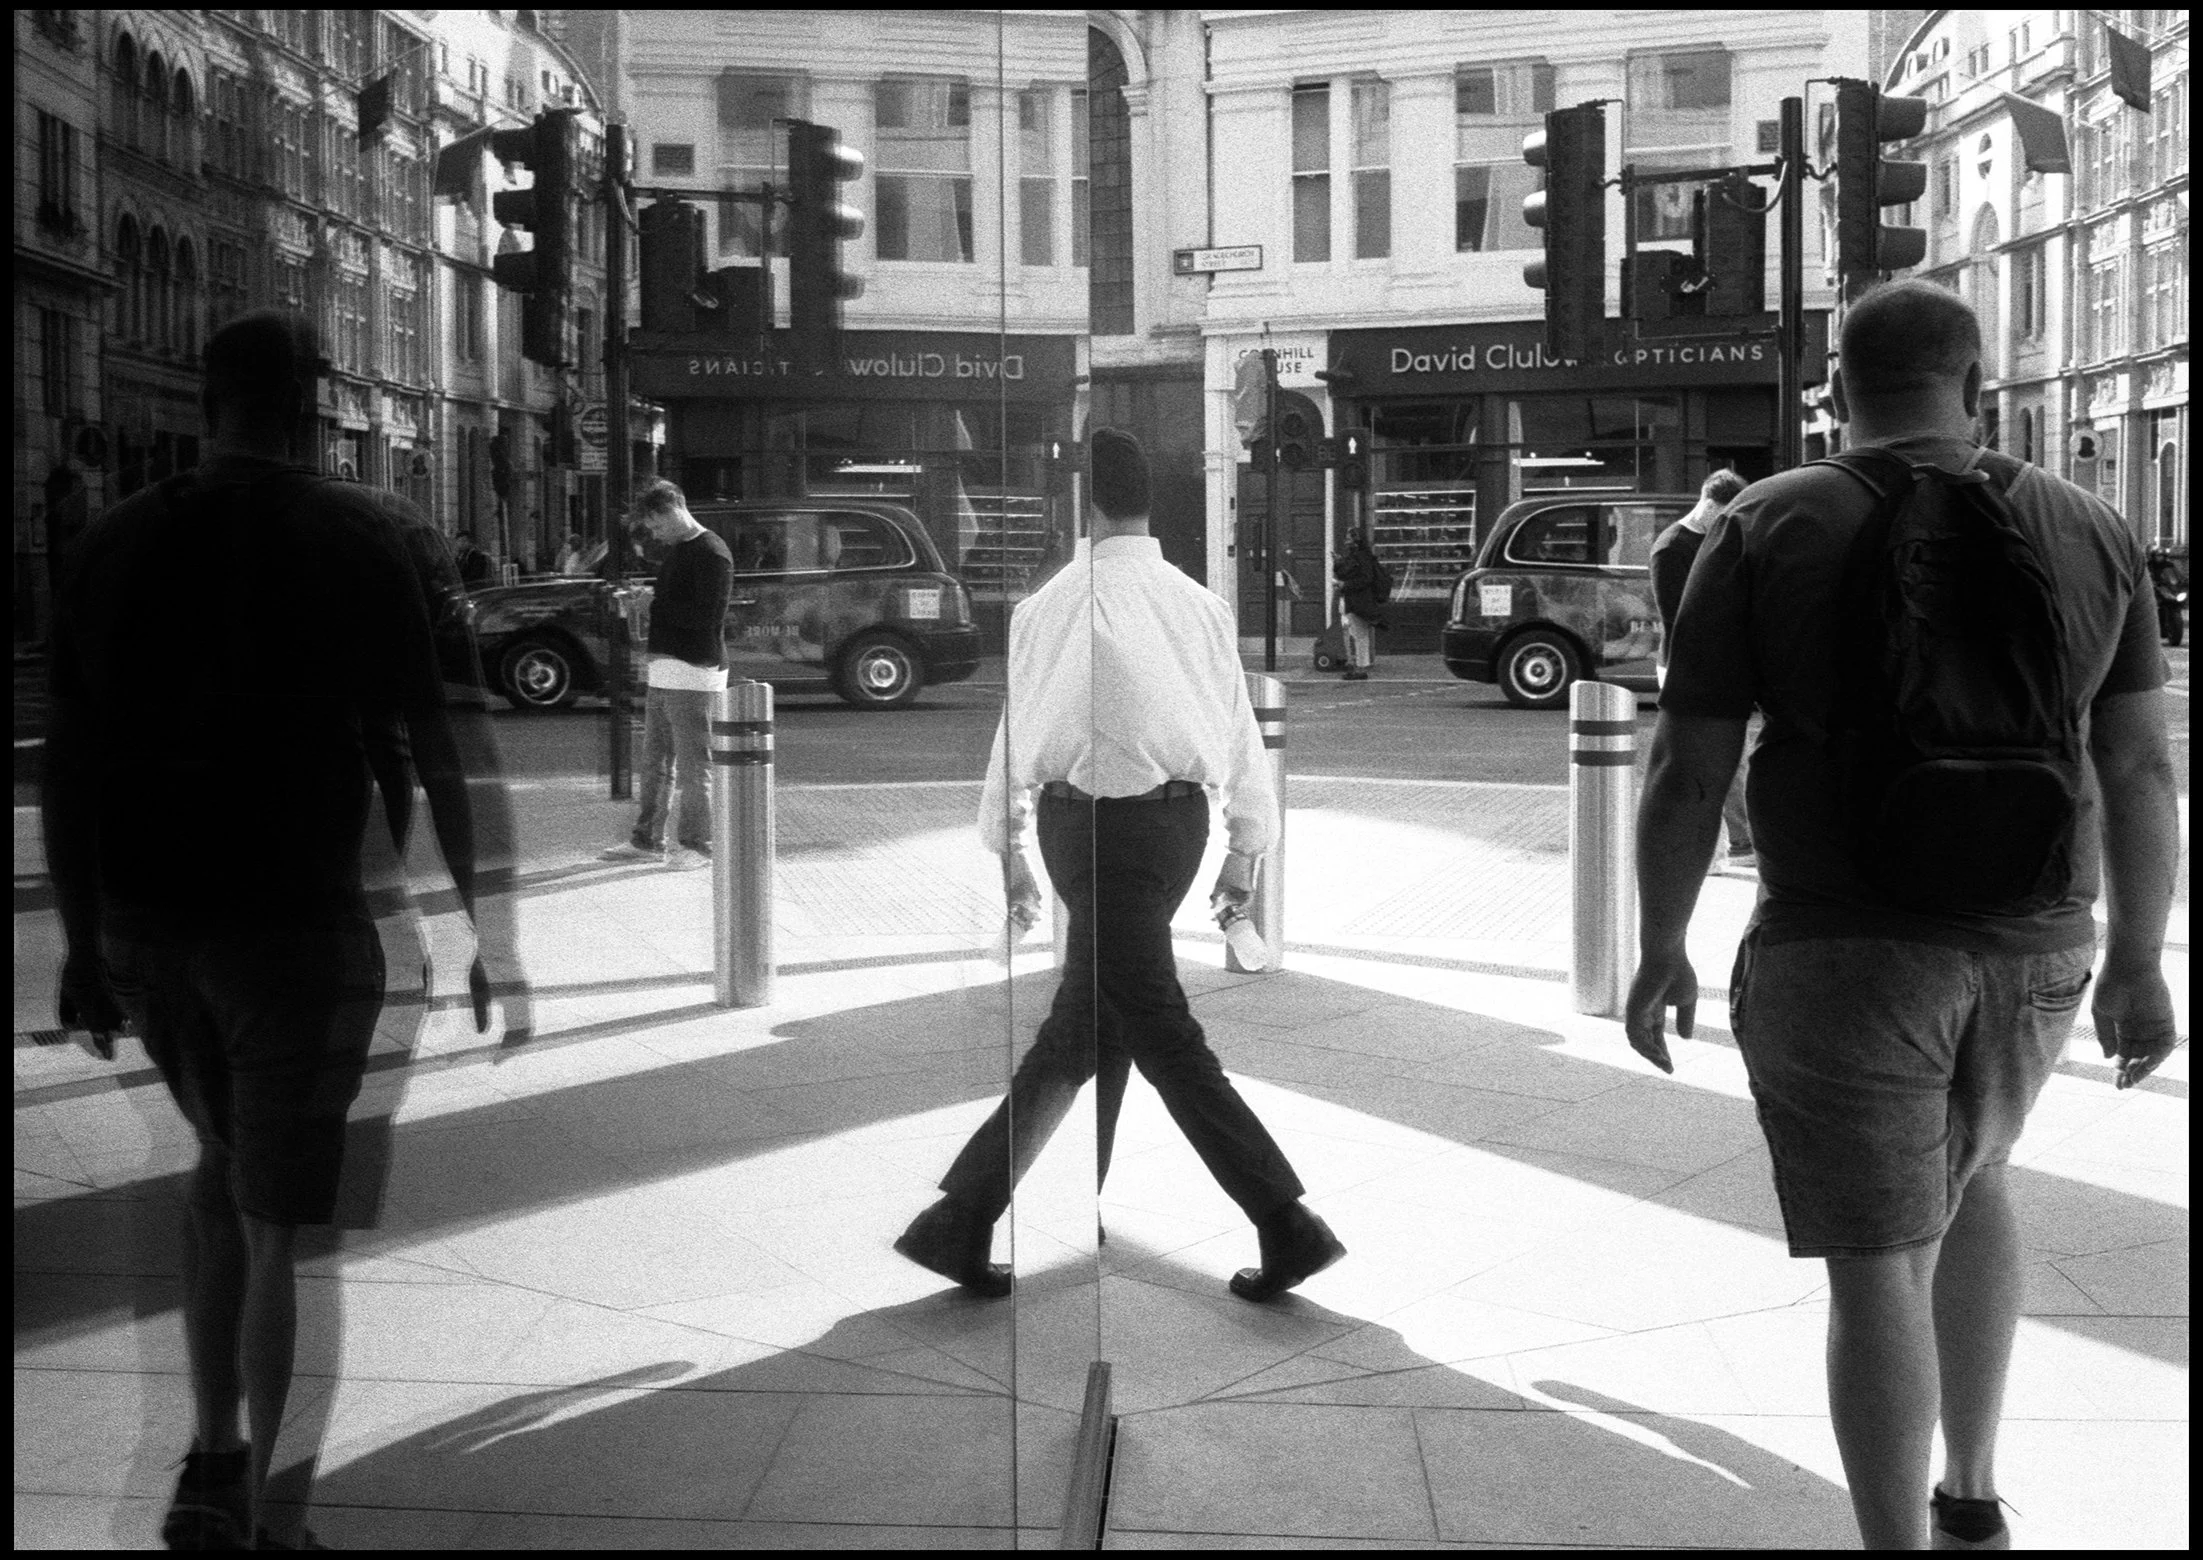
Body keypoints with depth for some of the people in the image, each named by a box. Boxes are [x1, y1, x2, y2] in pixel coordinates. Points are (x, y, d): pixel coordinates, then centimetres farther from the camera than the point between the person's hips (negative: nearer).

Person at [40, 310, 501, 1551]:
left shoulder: (118, 542, 6)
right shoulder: (356, 534, -4)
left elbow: (66, 763, 7)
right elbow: (431, 742, -6)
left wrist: (84, 943, 13)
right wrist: (478, 907, 2)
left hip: (141, 921, 4)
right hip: (292, 917, -4)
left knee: (223, 1164, 23)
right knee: (274, 1220, 5)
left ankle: (215, 1453, 19)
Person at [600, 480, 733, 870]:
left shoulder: (712, 554, -12)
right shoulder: (674, 551, 18)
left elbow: (707, 616, -21)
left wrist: (655, 604, -15)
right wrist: (651, 659, 11)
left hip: (693, 672, -9)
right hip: (663, 672, 9)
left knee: (692, 764, -3)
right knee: (654, 762, 13)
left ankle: (696, 845, 4)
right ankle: (647, 841, 20)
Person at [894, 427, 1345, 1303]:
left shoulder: (1051, 607, -5)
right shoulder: (1201, 607, 6)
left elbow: (1017, 729, 1)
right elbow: (1241, 727, 8)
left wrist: (1007, 848, 13)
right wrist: (1246, 846, 18)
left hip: (1094, 822, -5)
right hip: (1179, 814, 5)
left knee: (1157, 1027, -3)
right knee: (1082, 1031, 9)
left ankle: (1289, 1226, -6)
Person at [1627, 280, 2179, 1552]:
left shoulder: (1767, 532, -9)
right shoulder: (2087, 531, 1)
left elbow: (1689, 770, -8)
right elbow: (2141, 765, 2)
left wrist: (1662, 951, 2)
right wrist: (2138, 963, 9)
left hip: (1844, 955, -4)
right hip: (2030, 947, 5)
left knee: (1879, 1259, 3)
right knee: (1973, 1170, 29)